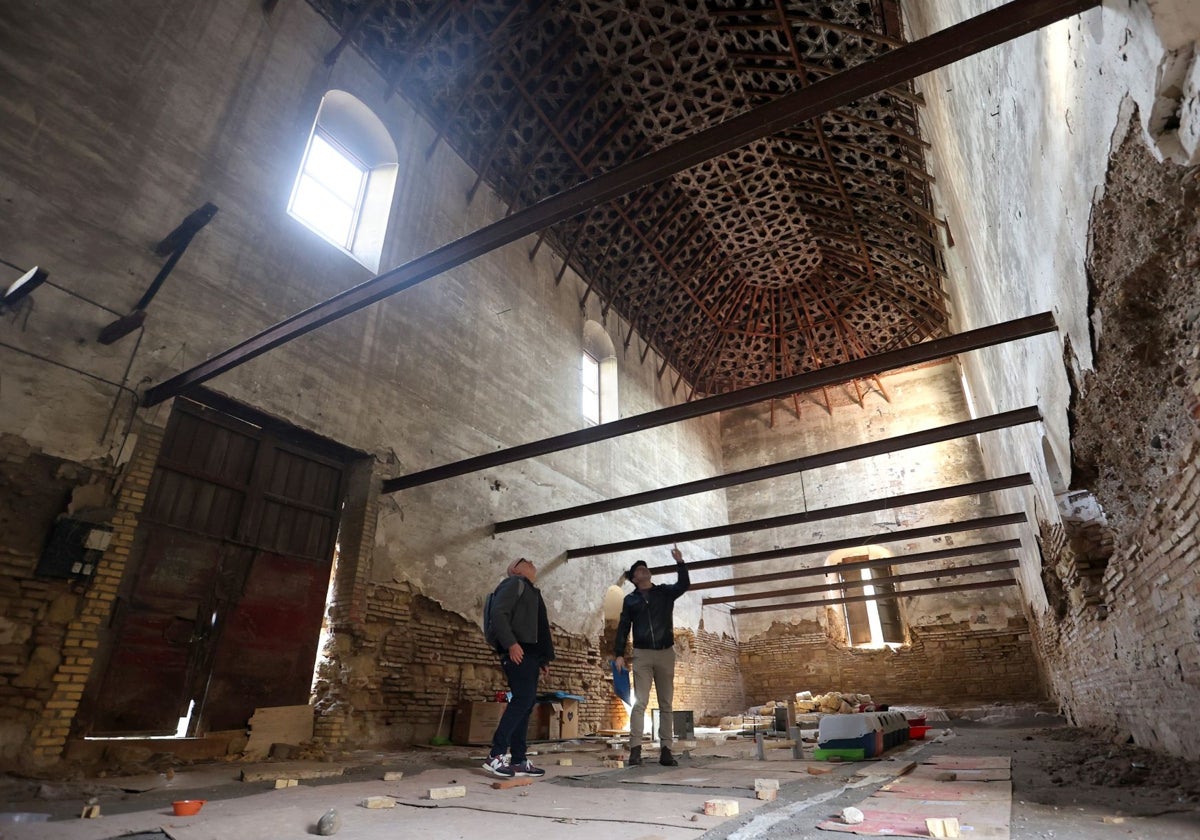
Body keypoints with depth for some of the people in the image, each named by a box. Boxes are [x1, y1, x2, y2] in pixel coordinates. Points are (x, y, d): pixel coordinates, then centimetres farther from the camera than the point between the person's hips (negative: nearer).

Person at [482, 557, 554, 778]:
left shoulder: (531, 592, 27)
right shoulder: (514, 584, -1)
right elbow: (498, 614, -14)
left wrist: (544, 659, 18)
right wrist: (511, 644, -23)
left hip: (529, 653, 9)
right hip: (517, 652, -9)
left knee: (526, 702, 6)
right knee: (523, 698, -17)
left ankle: (519, 760, 9)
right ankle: (496, 755, -15)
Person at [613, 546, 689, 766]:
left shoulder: (665, 592, 8)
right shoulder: (630, 599, 8)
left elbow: (684, 585, -10)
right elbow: (623, 628, 6)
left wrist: (680, 563, -24)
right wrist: (619, 654, -2)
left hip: (666, 653, 1)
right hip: (642, 654, -1)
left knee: (666, 703, 4)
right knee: (640, 702, -7)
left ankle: (666, 751, 8)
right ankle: (635, 749, -8)